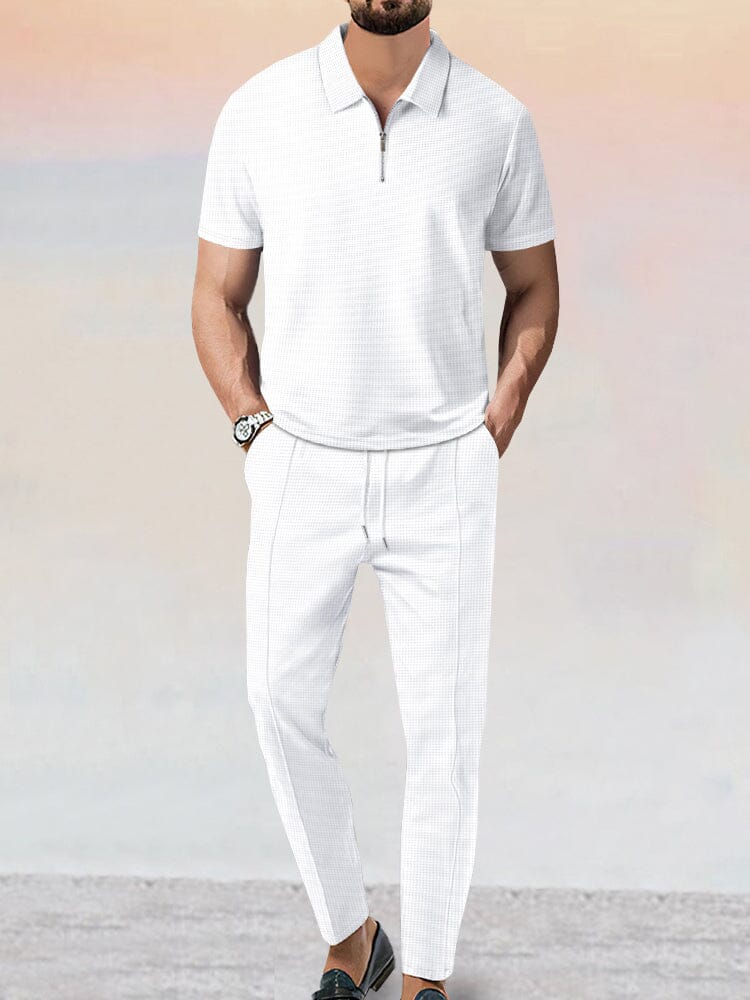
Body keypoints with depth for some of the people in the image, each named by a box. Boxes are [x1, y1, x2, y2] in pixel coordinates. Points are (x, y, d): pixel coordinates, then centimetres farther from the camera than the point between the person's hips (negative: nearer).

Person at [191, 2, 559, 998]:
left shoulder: (497, 122, -5)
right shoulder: (259, 112, -5)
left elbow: (534, 285, 9)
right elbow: (218, 296, 4)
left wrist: (495, 432, 1)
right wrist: (259, 435, -5)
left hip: (444, 475, 0)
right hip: (304, 471, 0)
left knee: (443, 724, 3)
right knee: (283, 701, -5)